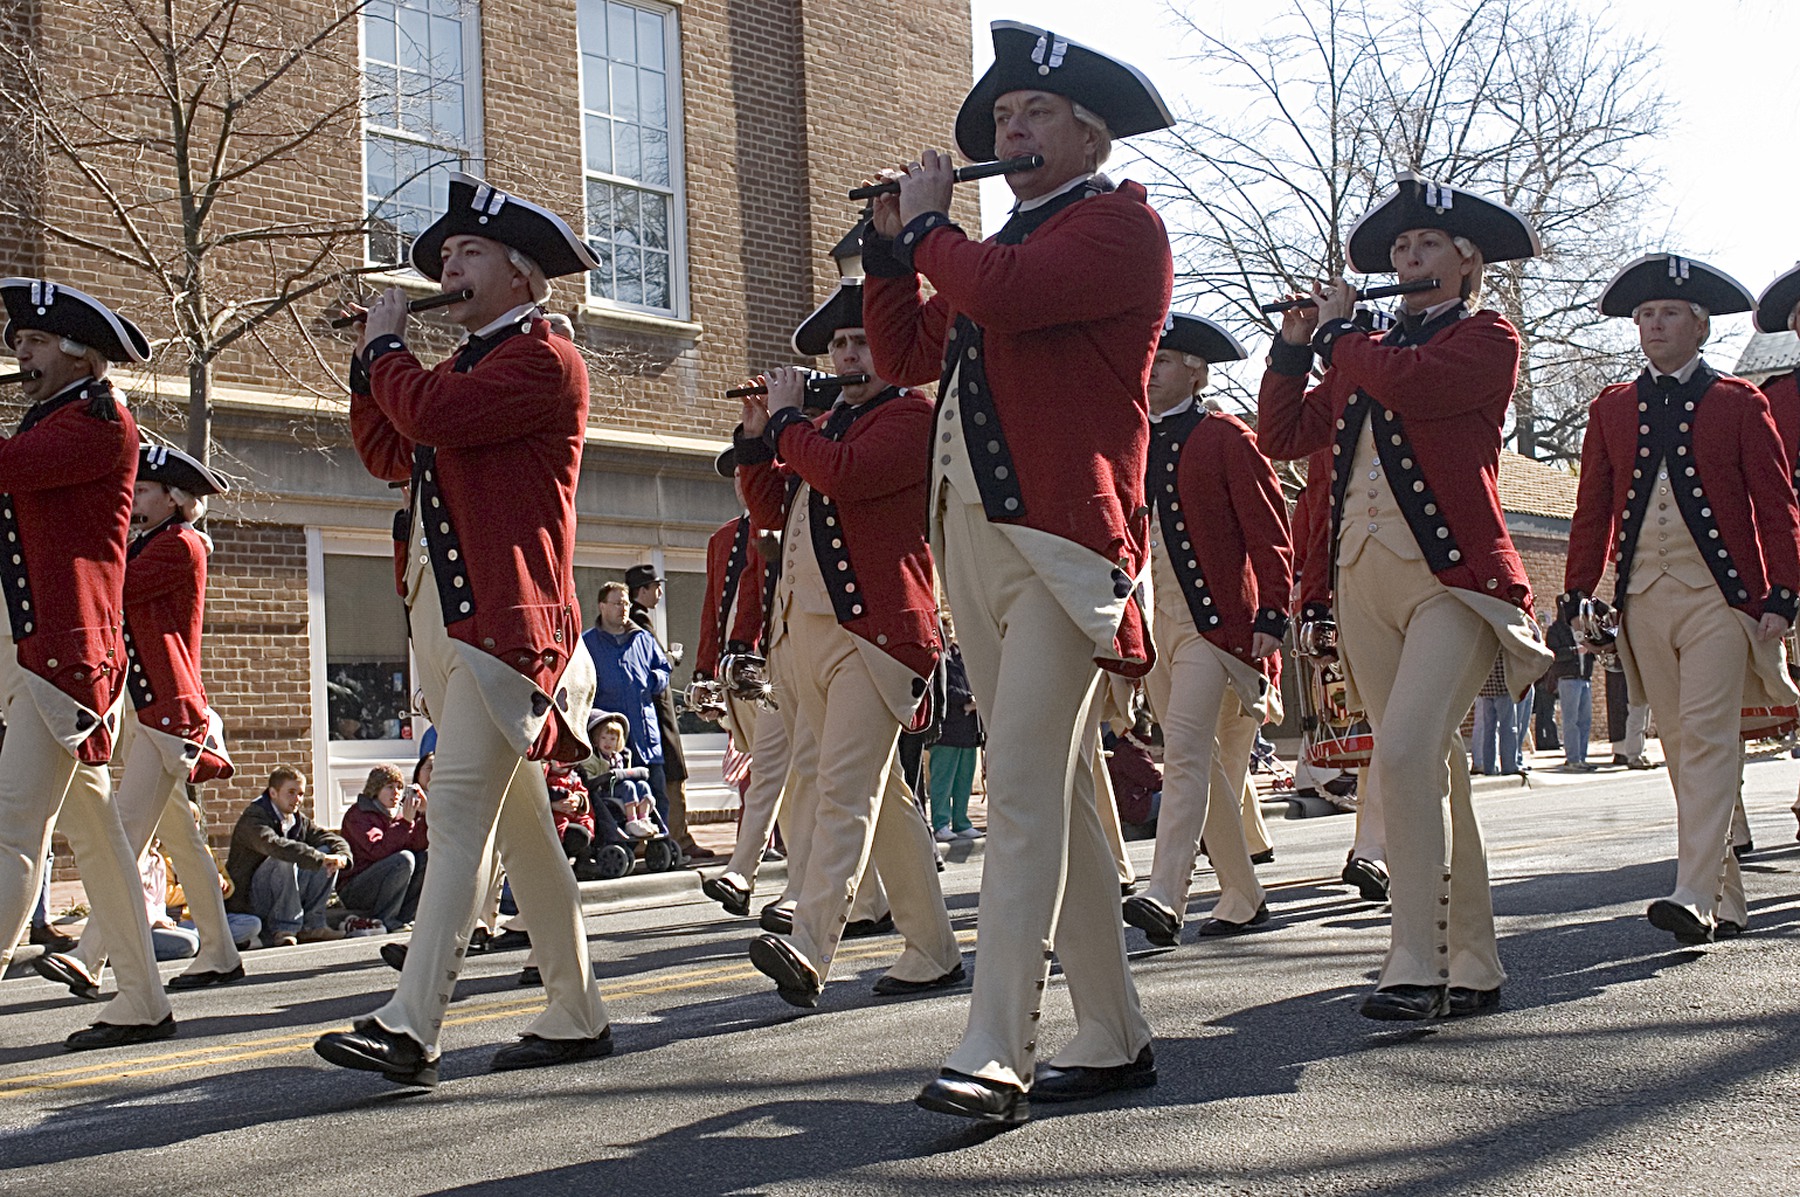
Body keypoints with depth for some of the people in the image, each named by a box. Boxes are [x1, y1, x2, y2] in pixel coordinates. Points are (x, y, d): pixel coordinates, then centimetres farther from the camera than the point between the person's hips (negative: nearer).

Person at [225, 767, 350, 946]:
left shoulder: (299, 820, 9)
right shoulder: (253, 818, -15)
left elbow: (334, 840, 5)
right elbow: (274, 845, -36)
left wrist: (342, 855, -21)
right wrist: (320, 859, -42)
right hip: (246, 902, -7)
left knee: (327, 851, -5)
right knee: (284, 860, -32)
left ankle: (310, 926, -7)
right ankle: (282, 930, -25)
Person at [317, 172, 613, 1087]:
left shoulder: (546, 359, -7)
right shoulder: (466, 366, 24)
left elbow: (433, 414, -20)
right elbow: (388, 454, 25)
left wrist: (387, 344, -2)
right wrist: (372, 358, 15)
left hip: (503, 618, -10)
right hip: (444, 618, 10)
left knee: (459, 808, -16)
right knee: (516, 821, 11)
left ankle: (410, 1027, -19)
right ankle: (576, 1017, 17)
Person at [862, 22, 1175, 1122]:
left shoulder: (1120, 223, -2)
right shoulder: (1004, 243, 26)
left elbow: (1002, 296, -20)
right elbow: (905, 354, 24)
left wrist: (929, 222, -2)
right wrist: (893, 241, 14)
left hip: (1060, 544, -9)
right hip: (976, 538, 9)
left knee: (1026, 793, -15)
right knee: (1061, 792, 10)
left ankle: (997, 1053, -17)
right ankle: (1115, 1038, 17)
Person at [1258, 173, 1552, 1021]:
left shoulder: (1487, 337, 3)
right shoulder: (1366, 355, 22)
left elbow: (1408, 383, -15)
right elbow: (1285, 431, 18)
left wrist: (1337, 329, 0)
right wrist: (1296, 342, 9)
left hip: (1454, 573, -6)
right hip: (1365, 576, 7)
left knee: (1404, 750, -22)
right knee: (1426, 768, 6)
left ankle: (1417, 963, -19)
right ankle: (1472, 966, 13)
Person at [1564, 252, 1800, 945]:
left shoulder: (1740, 403, 5)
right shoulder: (1611, 408, 13)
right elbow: (1592, 511, 14)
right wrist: (1575, 596, 7)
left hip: (1719, 595, -4)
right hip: (1642, 598, 4)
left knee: (1708, 740, -14)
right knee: (1681, 750, 6)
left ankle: (1695, 898, -20)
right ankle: (1726, 900, 14)